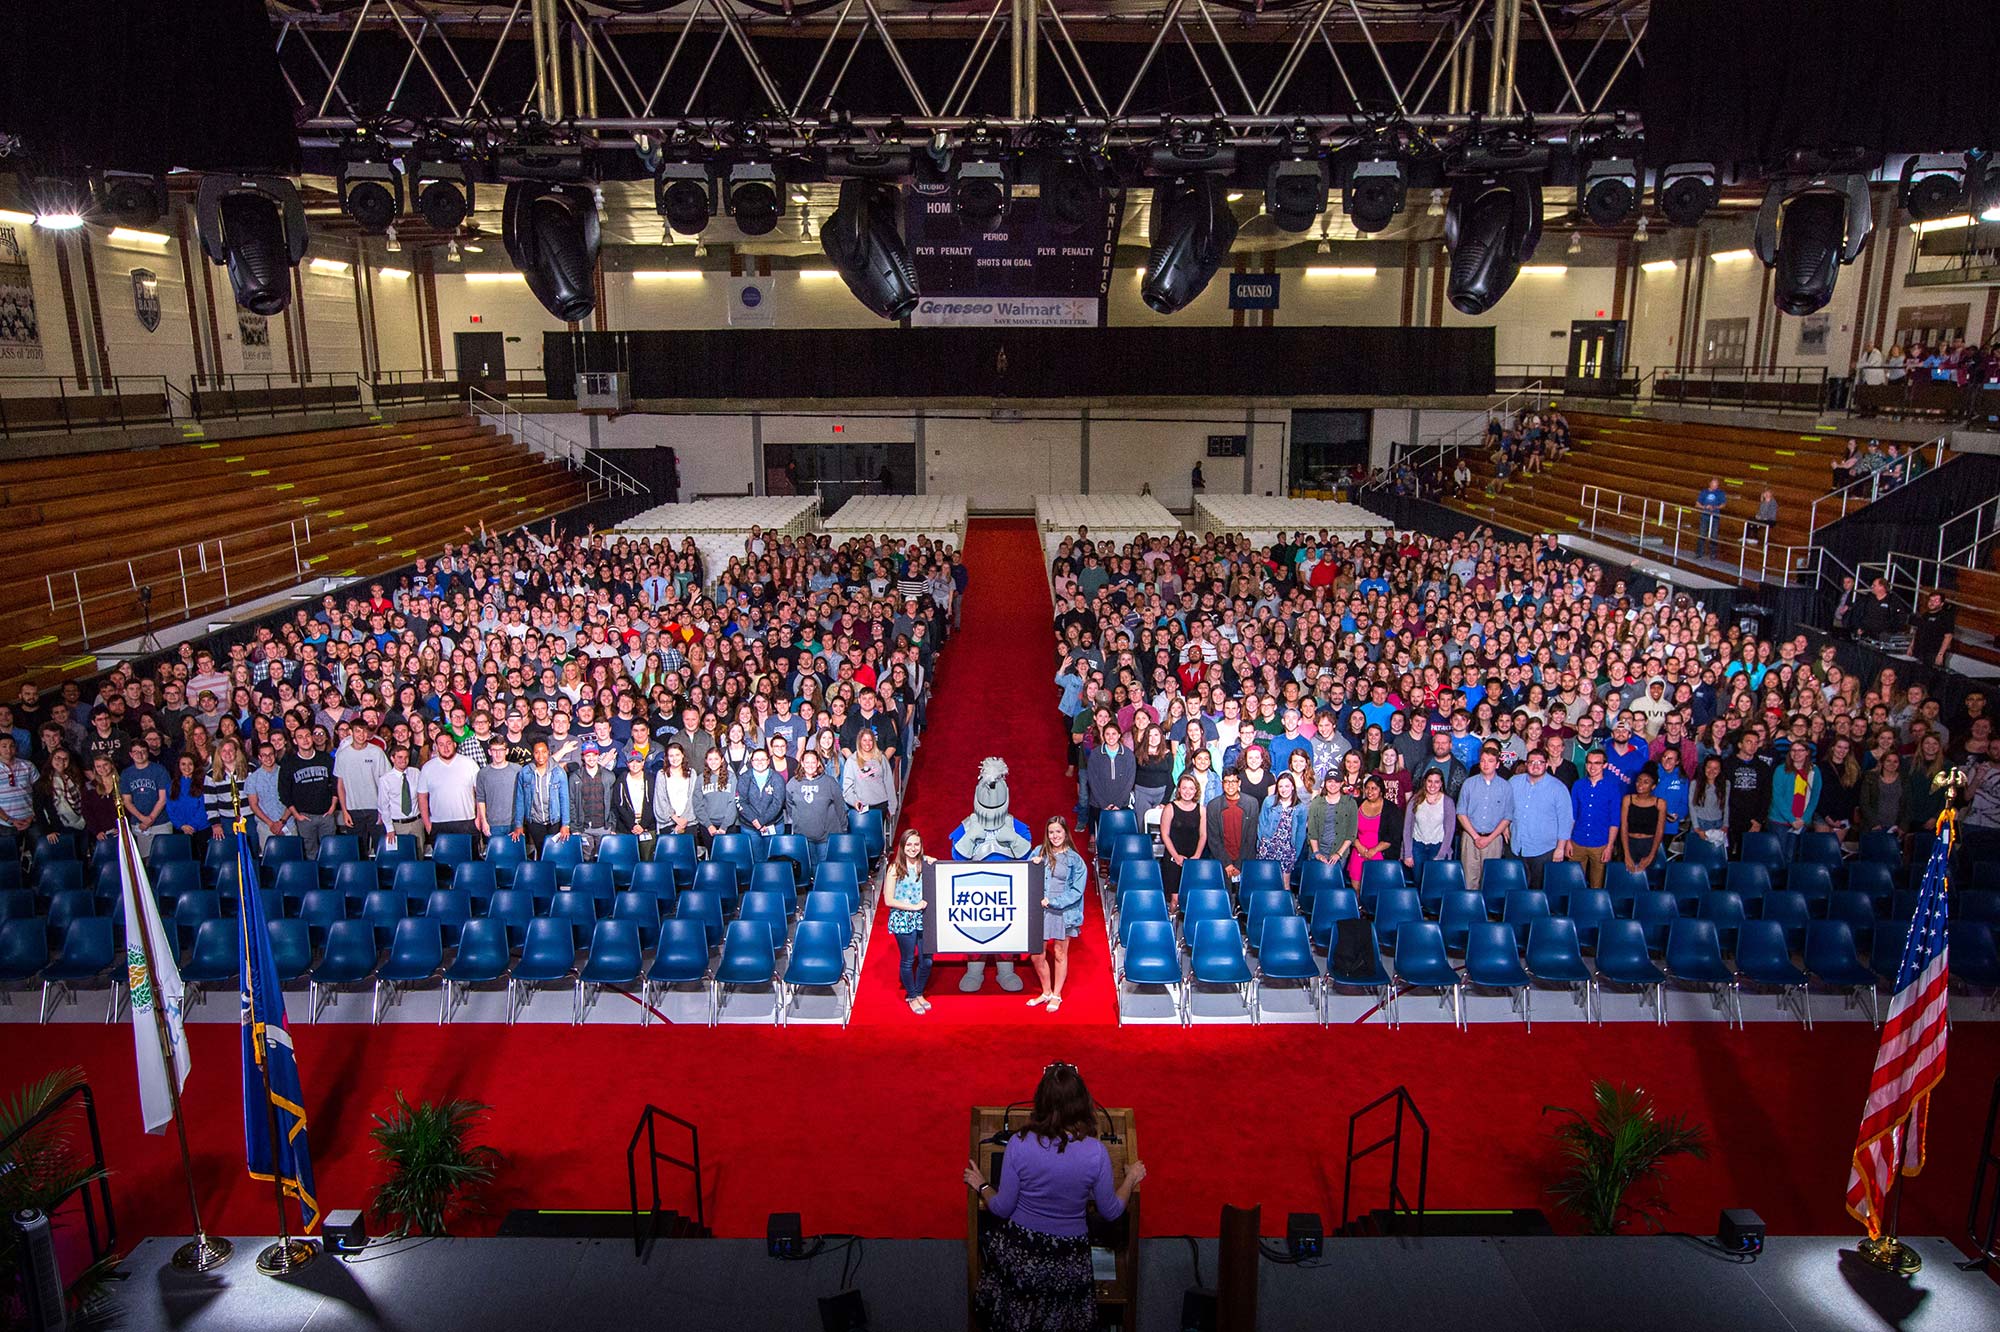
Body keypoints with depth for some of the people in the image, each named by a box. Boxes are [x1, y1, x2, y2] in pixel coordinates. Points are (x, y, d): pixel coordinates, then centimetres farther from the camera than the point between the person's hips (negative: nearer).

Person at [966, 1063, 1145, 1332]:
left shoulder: (1019, 1144, -20)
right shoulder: (1096, 1152, -19)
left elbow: (1002, 1209, -11)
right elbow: (1110, 1212, -5)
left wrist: (981, 1186, 9)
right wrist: (1131, 1179, 12)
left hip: (1018, 1254, -1)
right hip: (1068, 1261, 1)